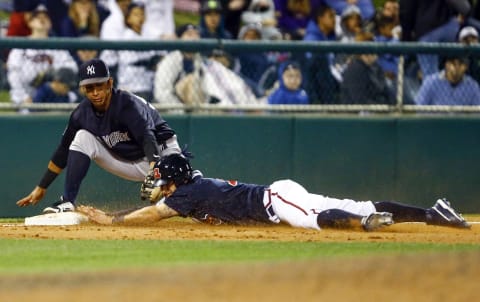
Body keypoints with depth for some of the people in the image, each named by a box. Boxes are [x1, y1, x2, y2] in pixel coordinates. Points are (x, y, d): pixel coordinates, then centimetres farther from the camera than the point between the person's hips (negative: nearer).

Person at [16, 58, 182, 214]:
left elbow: (147, 137, -42)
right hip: (124, 161, 5)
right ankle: (67, 202, -14)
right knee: (82, 138, -12)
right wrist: (41, 188, 2)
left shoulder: (128, 104, -27)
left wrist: (154, 164, -61)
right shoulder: (82, 113, -9)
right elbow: (63, 151, 2)